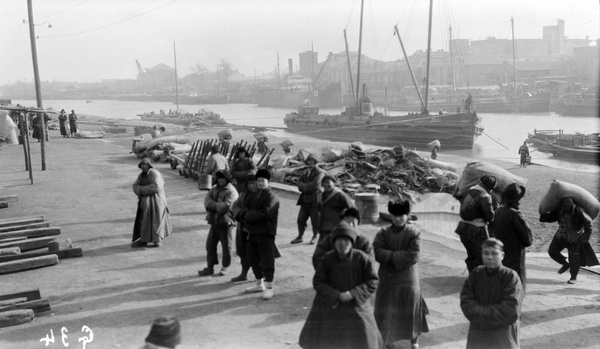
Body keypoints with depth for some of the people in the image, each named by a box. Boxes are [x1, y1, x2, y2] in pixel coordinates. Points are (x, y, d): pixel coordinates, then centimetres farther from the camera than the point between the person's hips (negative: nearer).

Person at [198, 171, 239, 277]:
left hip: (226, 223, -7)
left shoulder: (231, 191, -11)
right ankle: (210, 267, 20)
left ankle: (225, 267, 20)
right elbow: (207, 200, -1)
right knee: (210, 244, 10)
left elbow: (226, 206, -23)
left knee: (226, 246, 4)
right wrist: (218, 205, -19)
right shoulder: (214, 189, 12)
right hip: (214, 222, 7)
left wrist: (213, 205, -10)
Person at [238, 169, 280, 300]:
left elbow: (265, 214, -23)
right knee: (253, 259, 17)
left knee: (267, 261, -4)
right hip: (252, 232, 8)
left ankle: (269, 288, 7)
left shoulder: (271, 197, -11)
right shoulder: (252, 196, 14)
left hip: (266, 234, -8)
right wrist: (247, 214, -19)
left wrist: (248, 215, -14)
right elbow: (243, 209, 5)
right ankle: (259, 284, 33)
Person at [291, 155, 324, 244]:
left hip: (315, 200, -6)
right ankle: (300, 236, 14)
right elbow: (300, 181, 9)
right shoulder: (306, 172, 19)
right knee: (301, 219, 4)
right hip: (305, 199, 6)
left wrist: (304, 186, -6)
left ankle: (315, 236, 19)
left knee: (315, 220, 2)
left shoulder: (320, 172, -4)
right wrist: (307, 186, -10)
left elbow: (315, 184, -16)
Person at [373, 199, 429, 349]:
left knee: (411, 311, 12)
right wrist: (399, 256, -22)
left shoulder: (414, 233, -10)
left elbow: (413, 256, -19)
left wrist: (390, 256, -19)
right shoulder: (383, 233, -2)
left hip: (408, 280, -2)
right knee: (386, 312, 12)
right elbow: (378, 253, -13)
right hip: (387, 279, 2)